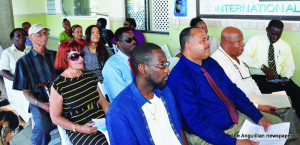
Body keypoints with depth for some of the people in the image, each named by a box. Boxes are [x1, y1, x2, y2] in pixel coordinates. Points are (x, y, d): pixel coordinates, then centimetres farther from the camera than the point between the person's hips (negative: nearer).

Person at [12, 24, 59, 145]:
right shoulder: (24, 62, 5)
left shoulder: (54, 55, 13)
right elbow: (26, 91, 3)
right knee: (42, 128, -31)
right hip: (38, 101, -3)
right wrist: (40, 104, -15)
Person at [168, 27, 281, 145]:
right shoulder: (179, 79, -21)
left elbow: (233, 90, 10)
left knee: (277, 123, 7)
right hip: (207, 135, -8)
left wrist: (258, 117, 1)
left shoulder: (210, 63, 5)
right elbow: (196, 122, -23)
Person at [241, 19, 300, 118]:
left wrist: (285, 77, -10)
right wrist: (262, 67, -21)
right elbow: (244, 57, -11)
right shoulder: (256, 40, 2)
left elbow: (289, 66, 14)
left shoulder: (285, 46, 15)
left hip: (279, 79, 4)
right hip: (259, 78, -4)